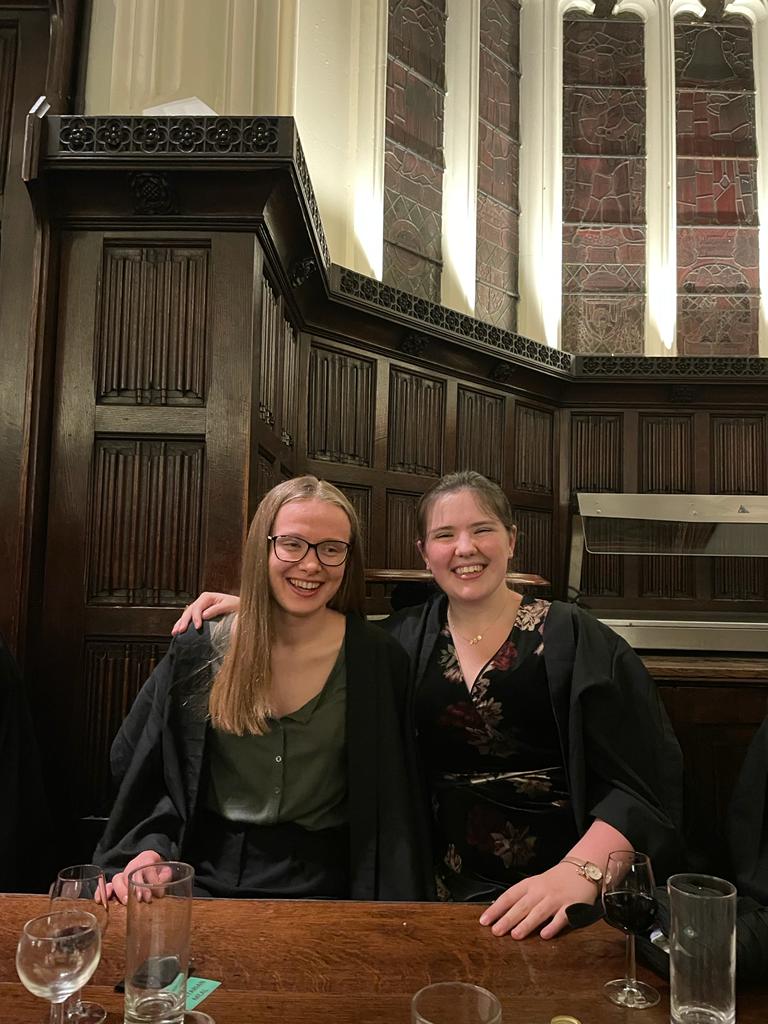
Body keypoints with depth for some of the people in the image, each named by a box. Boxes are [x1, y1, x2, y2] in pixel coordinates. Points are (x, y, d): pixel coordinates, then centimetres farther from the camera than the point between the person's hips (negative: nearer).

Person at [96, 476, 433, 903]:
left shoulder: (378, 659, -6)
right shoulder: (197, 652, -2)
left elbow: (393, 808, 0)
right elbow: (137, 767, 9)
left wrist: (390, 908, -9)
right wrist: (149, 848, -6)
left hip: (321, 886, -2)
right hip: (203, 878, 2)